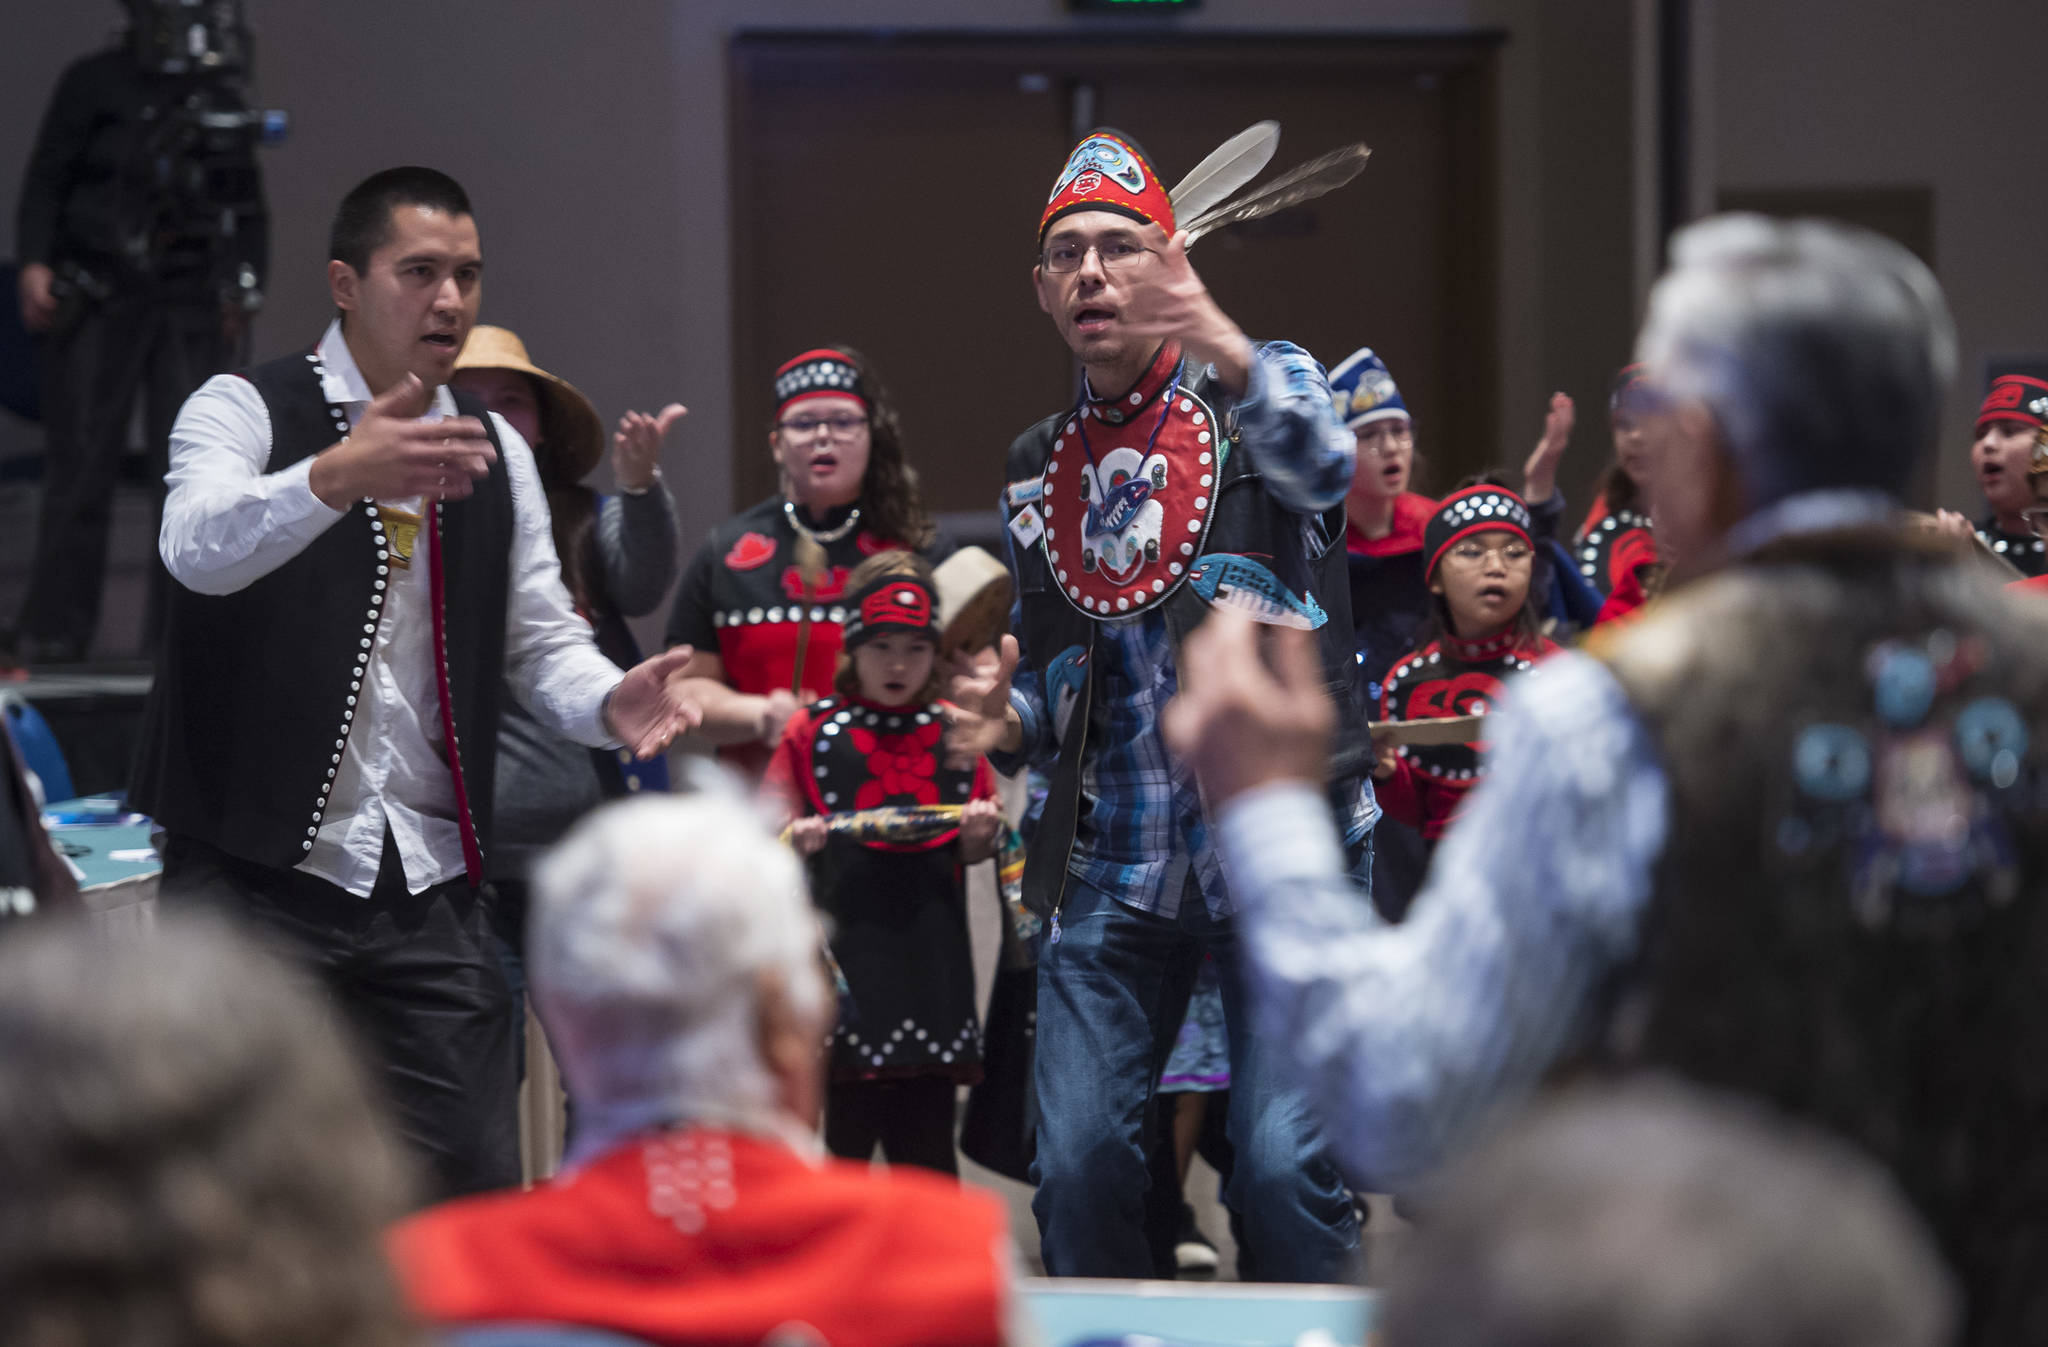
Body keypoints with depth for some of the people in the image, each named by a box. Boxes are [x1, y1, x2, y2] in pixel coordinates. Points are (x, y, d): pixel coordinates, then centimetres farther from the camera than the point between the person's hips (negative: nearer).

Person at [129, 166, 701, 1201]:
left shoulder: (495, 453, 14)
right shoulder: (246, 410, -3)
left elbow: (543, 641, 14)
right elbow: (198, 549, -25)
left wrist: (609, 702, -11)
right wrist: (336, 476, -44)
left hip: (432, 884, 5)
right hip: (258, 877, -5)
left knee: (477, 1187, 1)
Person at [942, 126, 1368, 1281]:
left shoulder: (1262, 390, 0)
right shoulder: (1038, 469, 14)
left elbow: (1323, 461, -27)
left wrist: (1228, 353, -47)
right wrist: (1012, 720, -1)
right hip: (1113, 868, 5)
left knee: (1284, 1164, -13)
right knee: (1077, 1166, -1)